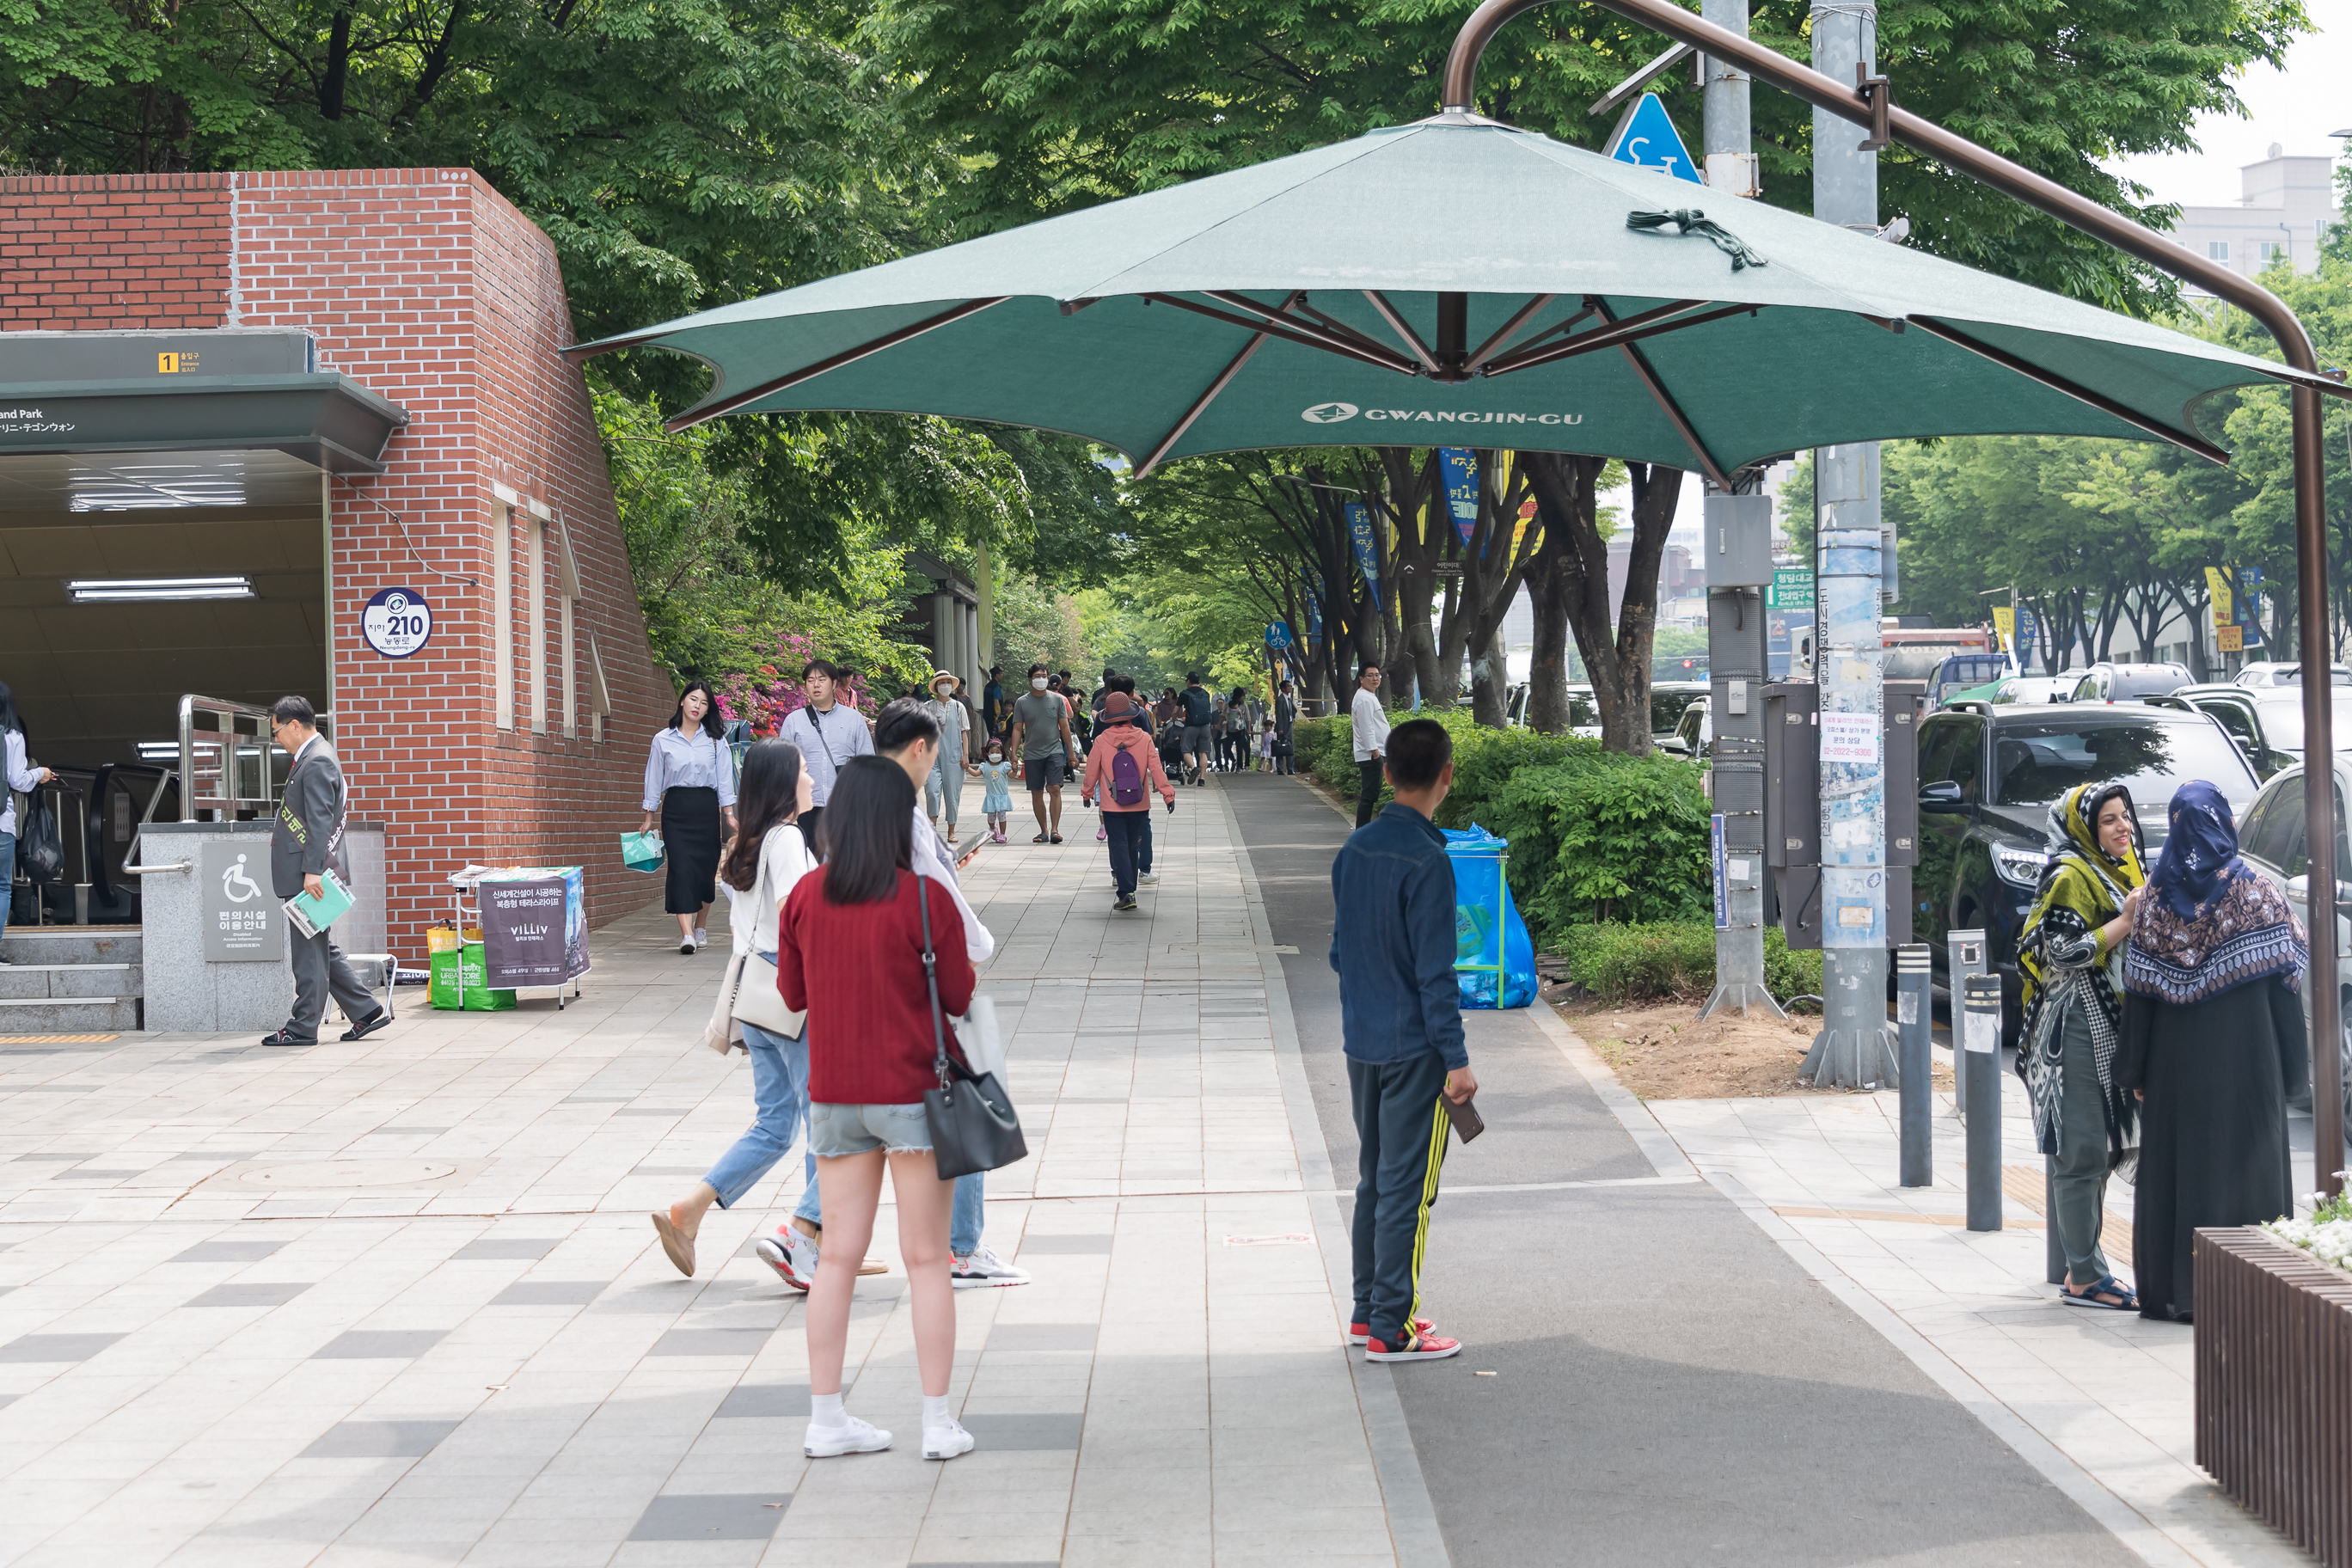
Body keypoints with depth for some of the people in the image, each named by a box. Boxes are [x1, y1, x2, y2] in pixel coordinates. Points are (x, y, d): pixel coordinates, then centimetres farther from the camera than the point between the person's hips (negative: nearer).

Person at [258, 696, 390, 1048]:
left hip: (309, 876, -11)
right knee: (321, 949, 14)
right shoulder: (310, 758, 18)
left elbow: (320, 820, -22)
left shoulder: (317, 762, -15)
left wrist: (312, 871, -25)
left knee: (309, 951, -4)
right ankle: (368, 1010, 16)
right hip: (304, 873, 11)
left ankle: (303, 1028, 0)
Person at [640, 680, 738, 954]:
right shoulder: (663, 740, 5)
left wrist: (729, 814, -2)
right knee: (681, 867, -12)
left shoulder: (716, 740, 7)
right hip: (675, 808, -1)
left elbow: (724, 778, 6)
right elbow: (654, 779, 10)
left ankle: (700, 927, 24)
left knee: (706, 869, 5)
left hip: (706, 808, 2)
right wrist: (649, 817, 10)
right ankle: (686, 934, -20)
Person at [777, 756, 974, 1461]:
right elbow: (959, 995, -6)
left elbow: (792, 992, 9)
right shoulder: (923, 899, -13)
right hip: (913, 1094, -4)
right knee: (926, 1259, 3)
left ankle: (826, 1418, 13)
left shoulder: (806, 897, -1)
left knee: (838, 1256, 10)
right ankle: (938, 1423, 5)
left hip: (834, 1097, 4)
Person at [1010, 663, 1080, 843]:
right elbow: (1017, 729, 5)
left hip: (1054, 752, -1)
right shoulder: (1022, 703, 4)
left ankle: (1055, 829, -13)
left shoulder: (1057, 699, 5)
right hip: (1031, 754, 1)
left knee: (1055, 789, -13)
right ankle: (1044, 831, 12)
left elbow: (1065, 727, 9)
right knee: (1037, 793, 4)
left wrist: (1071, 753, 7)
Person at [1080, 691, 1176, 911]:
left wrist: (1087, 792, 20)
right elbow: (1156, 768, -4)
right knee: (1133, 847, 15)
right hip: (1139, 805, 2)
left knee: (1119, 846, -1)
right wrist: (1168, 794, 2)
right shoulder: (1144, 738, -6)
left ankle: (1126, 893, -12)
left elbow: (1092, 771, 3)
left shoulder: (1101, 741, -8)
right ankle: (1128, 887, 27)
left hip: (1112, 805, -2)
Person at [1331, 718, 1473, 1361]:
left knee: (1374, 1179, 17)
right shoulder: (1427, 862, -18)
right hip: (1413, 1048, -8)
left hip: (1362, 1042, 8)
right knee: (1407, 1188, -1)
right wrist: (1457, 1059, -14)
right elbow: (1435, 972, -18)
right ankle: (1392, 1330, 2)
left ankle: (1368, 1312, 24)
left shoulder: (1355, 849, 5)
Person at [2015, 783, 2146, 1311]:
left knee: (2102, 1149, 11)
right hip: (2079, 1027, -10)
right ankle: (2085, 1278, -5)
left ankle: (2084, 1270, 16)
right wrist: (2126, 921, -19)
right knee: (2083, 1151, -8)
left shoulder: (2120, 871, 18)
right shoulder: (2071, 876, -11)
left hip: (2112, 1028, 10)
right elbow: (2064, 953, -18)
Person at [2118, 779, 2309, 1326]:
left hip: (2176, 1059, 2)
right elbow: (2286, 970, -5)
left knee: (2175, 1163, 8)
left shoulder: (2156, 896, 0)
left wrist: (2137, 1070, 6)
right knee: (2242, 1161, 1)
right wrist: (2291, 1063, 1)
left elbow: (2138, 990, 0)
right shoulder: (2252, 888, -5)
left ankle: (2168, 1289, 11)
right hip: (2244, 1054, -2)